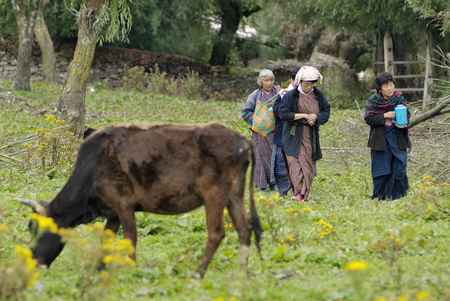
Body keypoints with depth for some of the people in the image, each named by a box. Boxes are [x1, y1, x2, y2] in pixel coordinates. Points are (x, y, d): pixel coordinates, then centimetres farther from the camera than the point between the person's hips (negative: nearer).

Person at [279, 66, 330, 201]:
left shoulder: (318, 95, 6)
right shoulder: (291, 95, -6)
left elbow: (326, 112, 8)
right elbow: (283, 114, -10)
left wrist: (316, 116, -14)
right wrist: (303, 116, -15)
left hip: (311, 136, 4)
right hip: (295, 135, -4)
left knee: (309, 165, 1)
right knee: (296, 163, -14)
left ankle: (303, 194, 5)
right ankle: (298, 192, -17)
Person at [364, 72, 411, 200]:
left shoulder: (399, 98, 2)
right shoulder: (373, 101, -3)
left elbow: (406, 114, 8)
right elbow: (368, 118, -9)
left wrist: (404, 123, -13)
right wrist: (385, 116, -19)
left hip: (397, 139, 2)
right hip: (380, 140, -2)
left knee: (399, 169, -2)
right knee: (381, 170, 1)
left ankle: (397, 197, 9)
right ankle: (378, 198, 13)